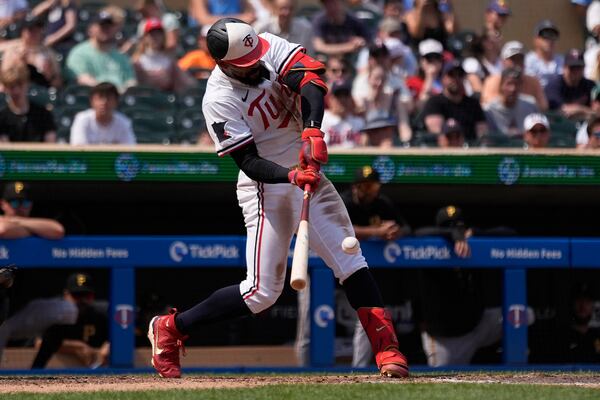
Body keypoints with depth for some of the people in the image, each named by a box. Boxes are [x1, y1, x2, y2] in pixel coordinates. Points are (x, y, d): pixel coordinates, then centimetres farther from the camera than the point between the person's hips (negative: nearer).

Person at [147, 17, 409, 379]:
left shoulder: (268, 46, -8)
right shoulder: (219, 101, -21)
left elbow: (311, 75, -23)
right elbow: (249, 162, -21)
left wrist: (312, 131, -38)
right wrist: (292, 175, -38)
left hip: (308, 170, 6)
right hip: (266, 187, -6)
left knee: (351, 262, -1)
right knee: (263, 292, -8)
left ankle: (387, 348, 2)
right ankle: (171, 328, 6)